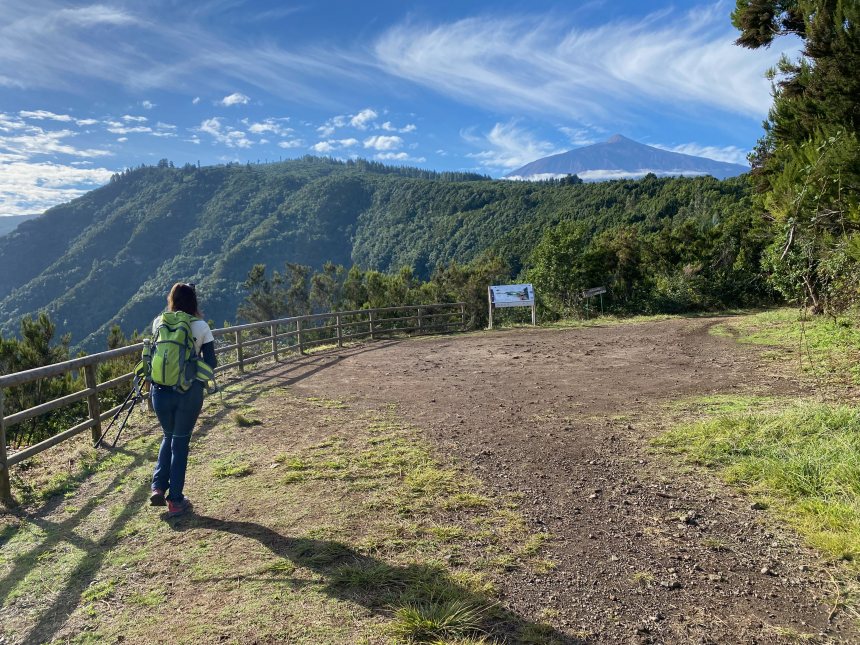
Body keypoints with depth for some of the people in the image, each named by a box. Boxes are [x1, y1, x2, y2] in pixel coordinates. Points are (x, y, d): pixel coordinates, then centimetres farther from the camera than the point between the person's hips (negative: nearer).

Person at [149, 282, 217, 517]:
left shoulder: (159, 323, 0)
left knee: (169, 437, 24)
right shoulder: (201, 327, -6)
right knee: (180, 442, 10)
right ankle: (175, 501, 15)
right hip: (189, 392, -2)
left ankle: (158, 488, 16)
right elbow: (210, 363, -6)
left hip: (161, 390, 2)